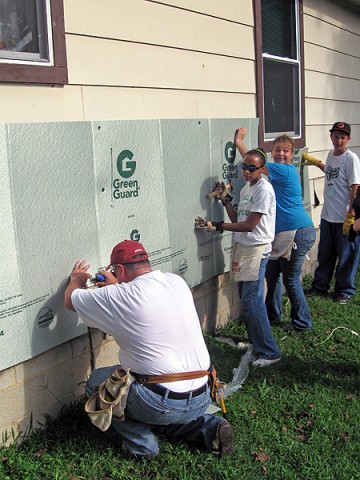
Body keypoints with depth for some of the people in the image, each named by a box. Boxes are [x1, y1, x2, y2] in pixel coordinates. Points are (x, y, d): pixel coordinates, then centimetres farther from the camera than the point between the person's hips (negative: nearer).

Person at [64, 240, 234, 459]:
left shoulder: (121, 296, -17)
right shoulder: (177, 281, 2)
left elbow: (71, 299, 1)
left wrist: (76, 279, 22)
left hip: (165, 403, -7)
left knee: (96, 382, 13)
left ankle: (141, 444, 11)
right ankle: (209, 426, 15)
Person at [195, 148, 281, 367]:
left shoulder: (264, 190, -14)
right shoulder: (246, 189, 15)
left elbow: (250, 225, -18)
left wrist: (217, 226, -19)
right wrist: (226, 199, 5)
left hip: (256, 250, -9)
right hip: (242, 248, 9)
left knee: (252, 301, -11)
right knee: (246, 299, 11)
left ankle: (269, 352, -1)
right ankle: (256, 343, 24)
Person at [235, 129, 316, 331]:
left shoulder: (286, 170, -15)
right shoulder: (280, 172, 13)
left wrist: (239, 141, -3)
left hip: (298, 232, -10)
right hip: (284, 232, 10)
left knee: (291, 279, 1)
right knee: (272, 272, 18)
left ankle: (303, 322, 17)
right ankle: (274, 314, 35)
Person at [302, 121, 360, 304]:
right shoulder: (331, 155, 8)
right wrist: (315, 162, 26)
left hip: (345, 218, -7)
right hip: (327, 215, 7)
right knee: (324, 254, 17)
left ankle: (345, 290, 21)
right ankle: (320, 286, 31)